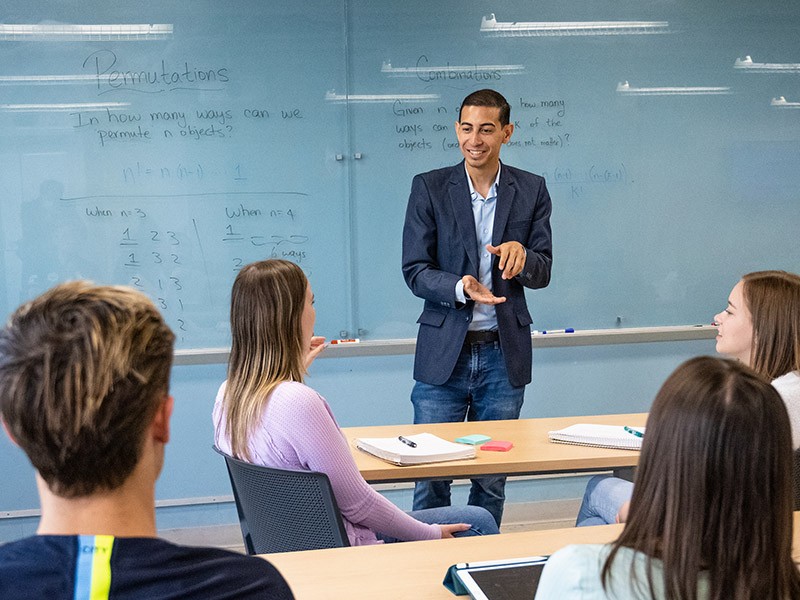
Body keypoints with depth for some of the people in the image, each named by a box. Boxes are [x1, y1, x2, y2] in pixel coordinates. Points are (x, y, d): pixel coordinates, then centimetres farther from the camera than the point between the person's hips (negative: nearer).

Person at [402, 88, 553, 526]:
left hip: (503, 354, 2)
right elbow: (415, 271, -4)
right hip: (444, 352, -1)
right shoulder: (429, 188, 0)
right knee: (430, 476, 2)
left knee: (493, 480, 11)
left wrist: (520, 254, -21)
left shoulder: (531, 190, 4)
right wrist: (460, 288, -23)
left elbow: (542, 272, 2)